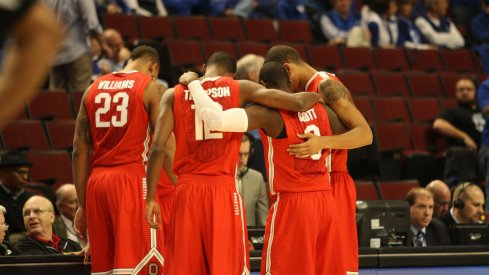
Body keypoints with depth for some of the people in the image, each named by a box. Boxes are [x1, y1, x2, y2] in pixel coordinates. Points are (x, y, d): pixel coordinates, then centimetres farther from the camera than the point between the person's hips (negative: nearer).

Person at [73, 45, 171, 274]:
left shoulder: (93, 89, 14)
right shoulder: (152, 88, -1)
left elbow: (80, 151, 11)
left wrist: (82, 205, 13)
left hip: (97, 180, 5)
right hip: (133, 178, -5)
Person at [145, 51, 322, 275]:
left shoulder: (174, 95, 8)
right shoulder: (240, 89, 4)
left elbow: (158, 148, -2)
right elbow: (297, 103, -1)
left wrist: (151, 198, 2)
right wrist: (317, 96, 20)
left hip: (187, 190, 2)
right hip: (224, 189, -2)